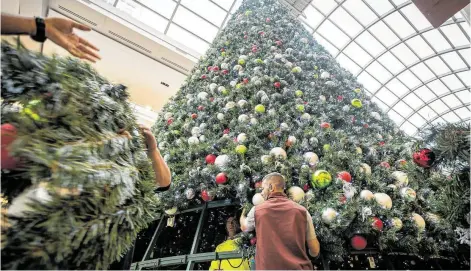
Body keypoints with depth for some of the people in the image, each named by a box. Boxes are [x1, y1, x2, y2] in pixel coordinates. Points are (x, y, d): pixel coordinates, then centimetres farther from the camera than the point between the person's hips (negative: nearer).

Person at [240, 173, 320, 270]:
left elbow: (244, 227, 16)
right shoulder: (301, 211, -6)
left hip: (268, 267, -1)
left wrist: (243, 213, 37)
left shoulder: (257, 211, -6)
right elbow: (315, 251, -1)